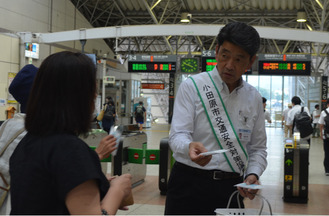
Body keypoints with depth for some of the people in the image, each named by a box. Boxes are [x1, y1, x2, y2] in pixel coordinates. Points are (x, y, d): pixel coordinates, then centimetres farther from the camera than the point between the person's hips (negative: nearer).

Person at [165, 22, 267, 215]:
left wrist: (253, 174, -6)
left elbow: (258, 148, 13)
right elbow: (177, 135, -11)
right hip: (189, 185, -3)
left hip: (231, 189, 3)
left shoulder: (254, 97, 9)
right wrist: (190, 147, -33)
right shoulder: (192, 86, -3)